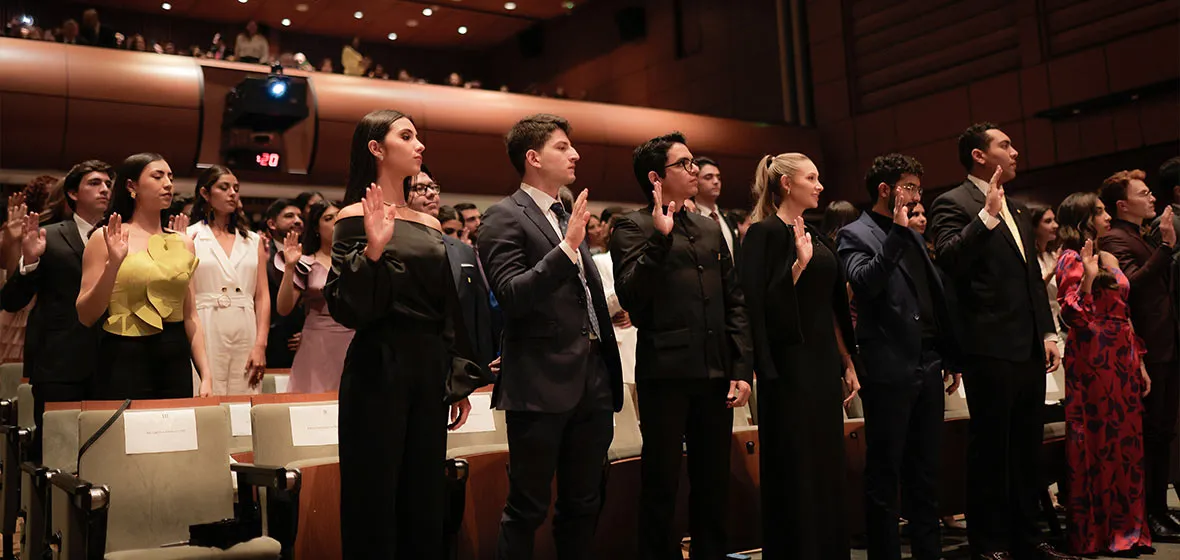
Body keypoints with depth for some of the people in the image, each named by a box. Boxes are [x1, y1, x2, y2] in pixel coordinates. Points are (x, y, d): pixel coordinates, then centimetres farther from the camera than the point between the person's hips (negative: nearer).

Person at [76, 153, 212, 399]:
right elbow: (86, 316, -6)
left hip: (176, 361, 4)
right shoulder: (106, 238, -2)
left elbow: (191, 317, 11)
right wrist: (113, 264, -18)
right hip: (124, 360, -4)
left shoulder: (183, 242, 10)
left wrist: (206, 376, 4)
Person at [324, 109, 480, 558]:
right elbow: (346, 309, -12)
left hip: (430, 369, 6)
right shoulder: (355, 217, -5)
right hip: (379, 369, -6)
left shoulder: (429, 225, 12)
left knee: (426, 500, 9)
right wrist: (373, 249, -24)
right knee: (374, 502, 0)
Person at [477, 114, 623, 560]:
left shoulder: (568, 215, 17)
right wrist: (567, 247, -26)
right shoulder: (504, 217, -7)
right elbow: (511, 297, -18)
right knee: (527, 510, 2)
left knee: (583, 505, 16)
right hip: (541, 384, -8)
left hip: (592, 381, 8)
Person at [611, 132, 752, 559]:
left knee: (714, 483, 13)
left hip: (715, 374, 5)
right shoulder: (633, 227, -2)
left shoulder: (710, 228, 15)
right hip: (666, 373, -5)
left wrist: (742, 368, 5)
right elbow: (631, 297, -15)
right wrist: (660, 236, -21)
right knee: (662, 484, 4)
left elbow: (735, 303, 13)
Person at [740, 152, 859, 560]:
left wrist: (847, 364, 15)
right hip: (790, 365, -8)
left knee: (828, 469, 11)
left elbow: (832, 307, 17)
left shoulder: (817, 237, 15)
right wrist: (800, 263, -24)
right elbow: (761, 304, -16)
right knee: (795, 472, -2)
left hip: (824, 363, 8)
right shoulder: (764, 233, -8)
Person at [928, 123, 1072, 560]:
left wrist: (1048, 332, 15)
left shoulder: (1017, 209, 19)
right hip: (991, 347, -8)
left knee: (1027, 447, 13)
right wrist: (987, 215, -24)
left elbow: (1034, 276, 21)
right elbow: (949, 260, -21)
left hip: (1030, 347, 8)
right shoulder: (953, 203, -5)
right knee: (990, 447, -1)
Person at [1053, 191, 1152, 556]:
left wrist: (1139, 362, 14)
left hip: (1121, 358, 8)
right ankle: (1095, 533, 7)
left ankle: (1125, 528, 18)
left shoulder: (1108, 258, 16)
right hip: (1092, 360, -8)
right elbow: (1074, 316, -17)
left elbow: (1123, 316, 16)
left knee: (1125, 442, 9)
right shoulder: (1072, 259, -7)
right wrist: (1088, 277, -30)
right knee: (1098, 442, -3)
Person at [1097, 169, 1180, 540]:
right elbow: (1133, 283, -25)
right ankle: (1144, 516, 3)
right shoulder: (1115, 240, -10)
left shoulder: (1144, 238, 19)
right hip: (1147, 350, -9)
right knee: (1147, 436, -4)